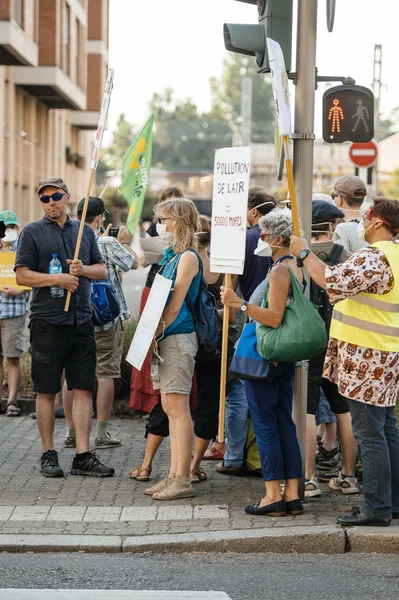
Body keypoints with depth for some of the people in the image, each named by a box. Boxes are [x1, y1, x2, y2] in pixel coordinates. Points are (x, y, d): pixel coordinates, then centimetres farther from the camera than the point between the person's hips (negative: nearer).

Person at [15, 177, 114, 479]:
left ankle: (83, 456, 3)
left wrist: (83, 269, -5)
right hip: (47, 321, -3)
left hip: (81, 321, 3)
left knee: (83, 389, 1)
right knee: (47, 391, 3)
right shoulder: (32, 232, 2)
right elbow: (22, 275, -3)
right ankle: (48, 454, 12)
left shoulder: (84, 231, 13)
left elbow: (103, 270, 16)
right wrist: (57, 278, -14)